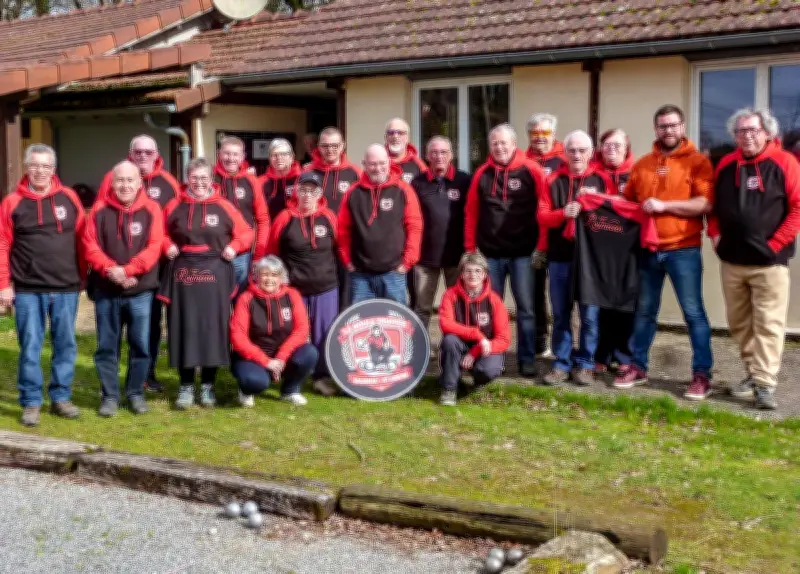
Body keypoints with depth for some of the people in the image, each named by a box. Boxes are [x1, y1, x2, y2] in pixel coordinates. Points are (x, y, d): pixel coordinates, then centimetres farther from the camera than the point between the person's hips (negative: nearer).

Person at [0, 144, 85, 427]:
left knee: (66, 345, 9)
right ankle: (31, 402, 12)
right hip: (28, 290, -1)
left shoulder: (69, 198, 3)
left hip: (66, 288, 2)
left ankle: (61, 397, 21)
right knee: (30, 347, 3)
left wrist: (82, 276, 6)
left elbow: (82, 239, 6)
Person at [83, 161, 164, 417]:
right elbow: (90, 246, -3)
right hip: (106, 290, 1)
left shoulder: (151, 209, -2)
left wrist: (127, 270, -19)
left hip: (140, 291, -1)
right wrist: (110, 269, -18)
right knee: (107, 345, 6)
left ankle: (136, 393, 18)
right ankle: (109, 395, 16)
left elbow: (154, 247, -9)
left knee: (140, 344, 4)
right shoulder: (100, 210, 2)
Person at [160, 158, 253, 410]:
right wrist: (168, 246, -2)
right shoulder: (175, 206, 3)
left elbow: (246, 233, 7)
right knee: (184, 328, 1)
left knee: (212, 327, 2)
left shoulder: (223, 206, 1)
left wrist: (233, 247, -9)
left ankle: (207, 385, 13)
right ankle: (186, 385, 10)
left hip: (215, 273, 0)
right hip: (182, 272, 0)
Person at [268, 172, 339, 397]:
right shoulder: (285, 218, -5)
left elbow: (338, 247, 12)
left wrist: (331, 271, 15)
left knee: (324, 334, 5)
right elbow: (272, 252, 5)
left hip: (326, 287, 1)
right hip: (294, 288, -1)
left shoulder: (329, 217, -1)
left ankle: (323, 377, 16)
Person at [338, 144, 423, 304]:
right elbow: (343, 229, 8)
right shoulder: (354, 192, 4)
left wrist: (407, 261, -3)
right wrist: (348, 261, 5)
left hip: (393, 272, -1)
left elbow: (415, 226, 0)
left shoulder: (403, 190, 0)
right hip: (361, 274, 1)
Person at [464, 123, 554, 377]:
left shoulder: (531, 170, -3)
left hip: (521, 252, -2)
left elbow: (545, 208, -3)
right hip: (490, 252, 3)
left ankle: (527, 360, 9)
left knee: (525, 307, 1)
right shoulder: (482, 173, 6)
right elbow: (471, 213, 7)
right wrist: (470, 249, 3)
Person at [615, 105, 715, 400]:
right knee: (645, 311, 12)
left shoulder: (697, 161, -3)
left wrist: (664, 205, -18)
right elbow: (627, 200, 18)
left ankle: (702, 374, 3)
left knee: (693, 312, -2)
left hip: (683, 250, -4)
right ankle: (638, 366, 22)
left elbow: (706, 203, -14)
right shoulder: (642, 164, 12)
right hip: (648, 250, 5)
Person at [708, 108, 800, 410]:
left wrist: (776, 242, -12)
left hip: (768, 261, -5)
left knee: (768, 324, -5)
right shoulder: (726, 166, 9)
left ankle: (765, 384, -3)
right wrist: (715, 235, 5)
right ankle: (753, 373, 24)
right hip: (731, 260, 5)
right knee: (739, 323, 11)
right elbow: (713, 204, 19)